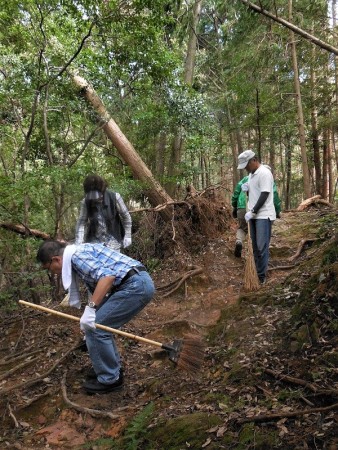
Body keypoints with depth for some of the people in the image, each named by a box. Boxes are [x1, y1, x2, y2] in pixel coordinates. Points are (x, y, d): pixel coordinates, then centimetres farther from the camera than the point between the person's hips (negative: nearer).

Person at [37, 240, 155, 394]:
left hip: (135, 286, -10)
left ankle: (110, 379, 14)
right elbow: (97, 288, 31)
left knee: (96, 328, -1)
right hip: (139, 283, 10)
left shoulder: (76, 255, -8)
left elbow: (107, 276, -23)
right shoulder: (80, 255, 22)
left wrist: (90, 308, -22)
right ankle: (112, 368, 33)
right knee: (99, 324, 19)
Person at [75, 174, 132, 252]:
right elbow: (81, 222, -8)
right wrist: (78, 244, -16)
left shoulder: (114, 197, -15)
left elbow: (126, 217, -4)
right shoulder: (86, 202, -10)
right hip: (94, 241, 2)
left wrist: (127, 236, -3)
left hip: (112, 241, -2)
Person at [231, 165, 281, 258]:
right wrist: (278, 211, 14)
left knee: (242, 228, 21)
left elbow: (237, 190, 17)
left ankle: (239, 242, -7)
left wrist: (234, 206, 21)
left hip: (242, 207, 2)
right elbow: (275, 196, 7)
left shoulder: (247, 178, 23)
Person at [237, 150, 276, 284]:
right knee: (255, 246, 10)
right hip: (254, 215, 9)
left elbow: (264, 195, -19)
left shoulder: (264, 173, -13)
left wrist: (252, 212, -19)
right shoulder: (251, 174, 15)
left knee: (262, 246, -6)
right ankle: (257, 273, 18)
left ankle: (261, 276, 0)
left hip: (264, 215, -9)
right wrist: (246, 190, 2)